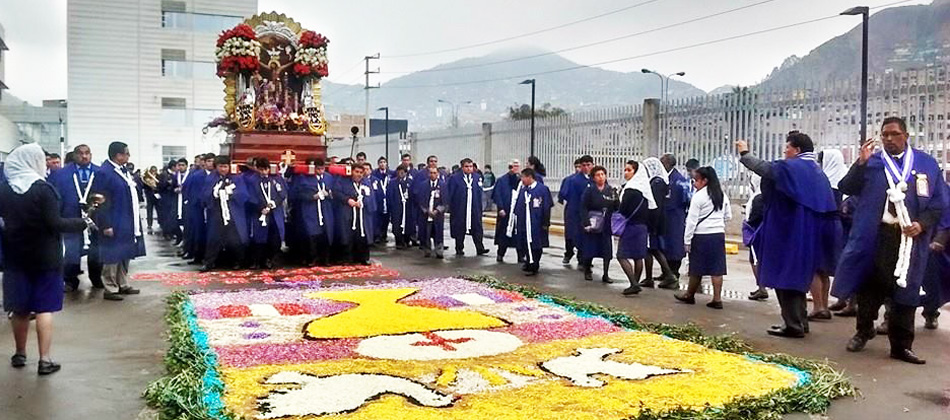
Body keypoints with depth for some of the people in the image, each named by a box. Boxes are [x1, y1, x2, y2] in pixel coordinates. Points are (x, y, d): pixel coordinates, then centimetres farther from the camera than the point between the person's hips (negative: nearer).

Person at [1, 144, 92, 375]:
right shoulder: (43, 189, -14)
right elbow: (55, 224, -17)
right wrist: (82, 223, -6)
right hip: (45, 256, -4)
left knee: (20, 308, 15)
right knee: (44, 308, 1)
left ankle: (20, 354, 28)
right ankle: (45, 360, 0)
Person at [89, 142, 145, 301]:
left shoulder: (124, 170, 9)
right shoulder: (104, 173, -17)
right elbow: (101, 202, -19)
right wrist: (106, 225, -20)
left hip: (128, 222, 9)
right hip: (114, 224, -9)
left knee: (125, 254, 17)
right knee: (113, 256, 0)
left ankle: (123, 284, 29)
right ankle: (110, 289, 11)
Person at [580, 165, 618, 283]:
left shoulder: (611, 190, 5)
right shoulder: (589, 190, -3)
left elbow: (616, 207, 4)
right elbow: (583, 207, -5)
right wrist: (587, 222, -14)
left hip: (606, 225, 3)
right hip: (592, 225, -3)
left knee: (607, 250, 1)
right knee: (590, 249, 4)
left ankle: (605, 275, 8)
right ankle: (587, 272, 23)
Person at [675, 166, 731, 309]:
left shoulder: (699, 196, -12)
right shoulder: (722, 195, 9)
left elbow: (692, 220, -12)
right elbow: (728, 216, 18)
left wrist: (687, 240, -8)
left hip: (702, 236, -6)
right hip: (719, 234, 6)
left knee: (697, 268, 6)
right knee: (717, 268, 6)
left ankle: (689, 295, 21)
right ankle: (717, 299, 6)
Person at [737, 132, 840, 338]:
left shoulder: (791, 167, -13)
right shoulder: (817, 170, 13)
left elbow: (762, 167, -8)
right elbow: (827, 205, 15)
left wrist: (744, 153, 9)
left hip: (790, 233, -9)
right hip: (809, 235, 9)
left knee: (785, 277, -3)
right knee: (798, 277, 17)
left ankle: (793, 325, -2)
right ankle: (800, 321, 23)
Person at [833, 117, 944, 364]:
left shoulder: (926, 164, 8)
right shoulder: (872, 162, 4)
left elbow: (938, 203, 8)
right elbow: (846, 188, -6)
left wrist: (922, 224, -7)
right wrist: (860, 163, -18)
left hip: (910, 238, 1)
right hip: (875, 236, -1)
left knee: (904, 291, 5)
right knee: (871, 287, 8)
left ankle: (901, 345, 14)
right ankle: (864, 331, 28)